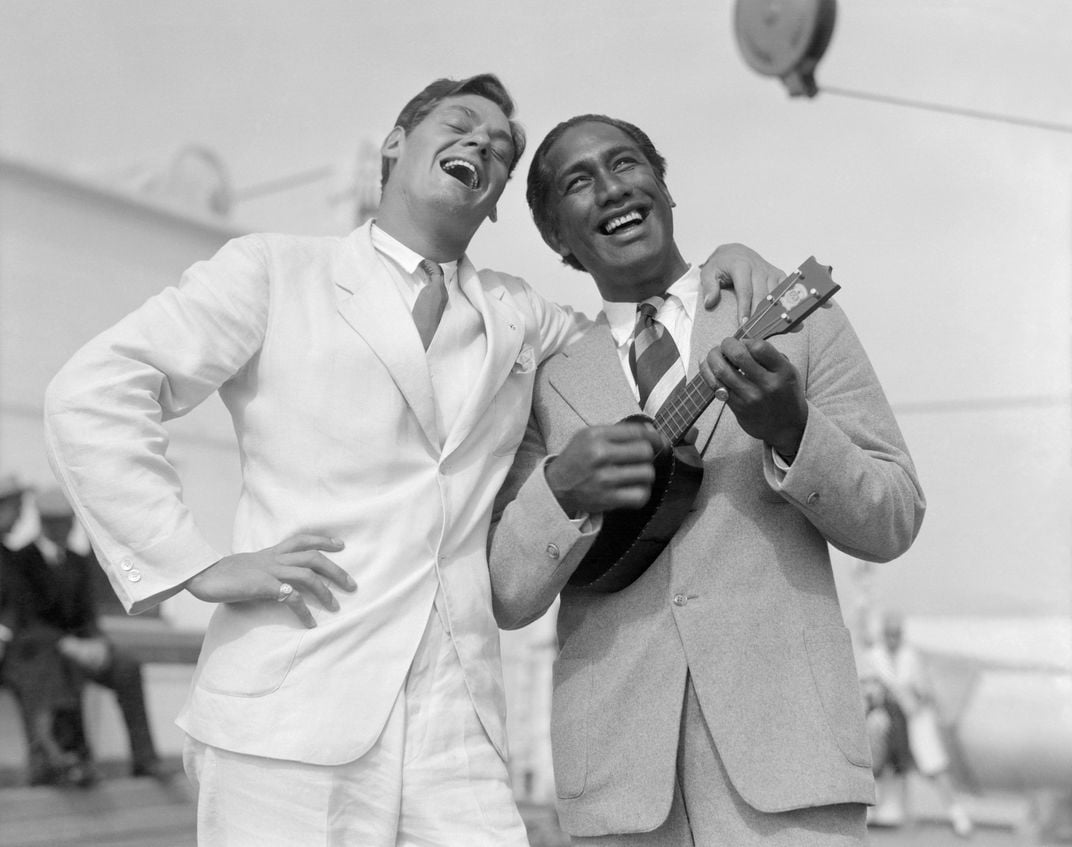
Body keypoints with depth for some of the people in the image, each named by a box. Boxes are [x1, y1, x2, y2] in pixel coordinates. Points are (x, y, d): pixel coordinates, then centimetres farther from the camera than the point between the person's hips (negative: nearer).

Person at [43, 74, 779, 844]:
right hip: (289, 724, -3)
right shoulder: (273, 273, 7)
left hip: (459, 737, 4)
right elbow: (90, 397, 2)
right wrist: (197, 566, -7)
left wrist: (728, 263, 15)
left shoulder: (518, 316, 19)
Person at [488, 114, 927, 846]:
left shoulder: (801, 326, 8)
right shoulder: (548, 381, 10)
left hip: (784, 733, -1)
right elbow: (505, 598, 6)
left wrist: (790, 430, -13)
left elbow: (895, 523, 5)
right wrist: (561, 488, -13)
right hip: (618, 757, 1)